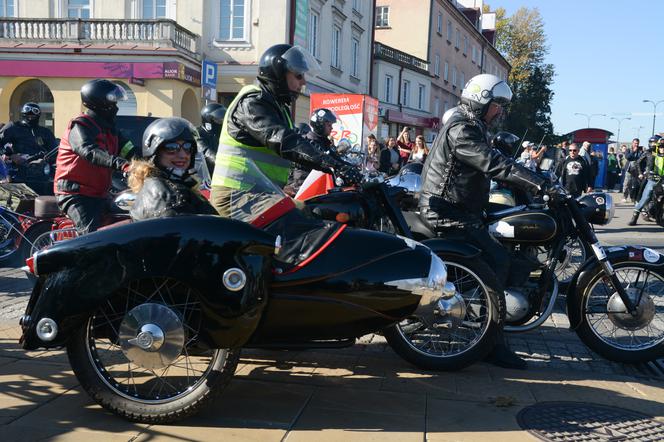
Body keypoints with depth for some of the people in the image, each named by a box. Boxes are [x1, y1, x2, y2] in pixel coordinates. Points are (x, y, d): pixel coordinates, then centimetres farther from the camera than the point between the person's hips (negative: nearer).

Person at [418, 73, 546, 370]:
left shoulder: (472, 128, 20)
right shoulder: (461, 128, -15)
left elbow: (493, 163, 19)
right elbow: (493, 164, -26)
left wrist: (528, 183, 10)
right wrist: (537, 182, -29)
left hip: (461, 208, 11)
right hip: (446, 211, -11)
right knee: (498, 260, -21)